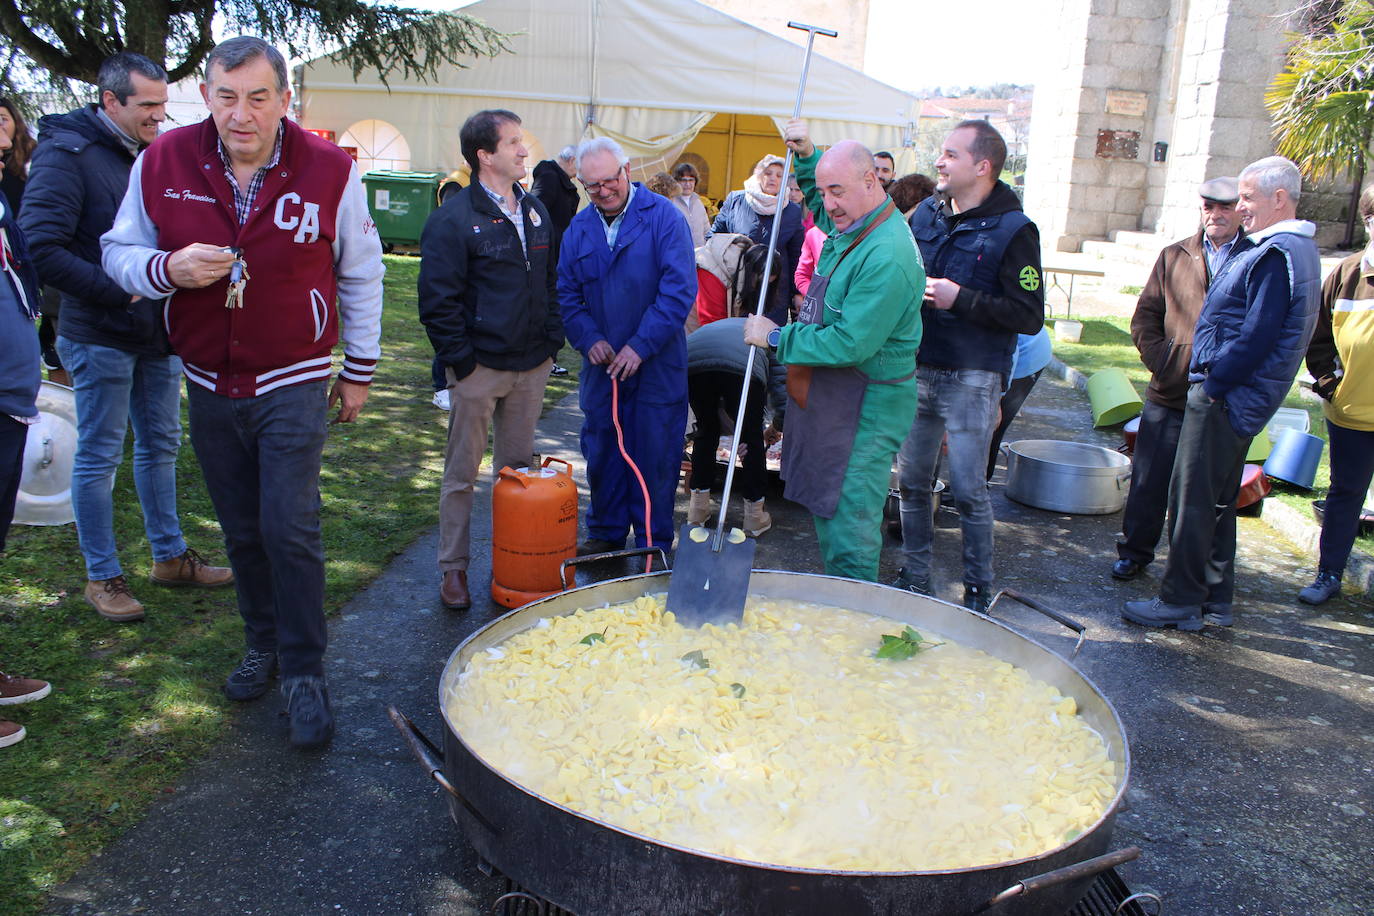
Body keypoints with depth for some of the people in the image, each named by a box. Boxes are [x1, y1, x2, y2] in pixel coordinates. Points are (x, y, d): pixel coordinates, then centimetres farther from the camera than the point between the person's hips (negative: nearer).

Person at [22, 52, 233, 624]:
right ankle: (102, 577, 15)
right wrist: (121, 292, -23)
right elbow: (42, 248, -20)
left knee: (160, 446, 15)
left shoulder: (154, 154, 9)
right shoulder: (66, 153, -13)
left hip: (158, 335, 7)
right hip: (102, 338, -7)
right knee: (99, 457, 3)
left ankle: (170, 556, 29)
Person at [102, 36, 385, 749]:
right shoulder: (162, 163, -5)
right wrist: (168, 269, -19)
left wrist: (359, 370, 6)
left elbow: (360, 275, 2)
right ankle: (264, 644, 33)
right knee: (241, 530, 14)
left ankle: (304, 672, 7)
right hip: (210, 387, 3)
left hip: (294, 386, -3)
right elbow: (119, 252, 5)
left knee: (291, 530, -8)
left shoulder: (329, 170, -10)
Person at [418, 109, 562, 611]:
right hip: (479, 368, -6)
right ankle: (453, 567, 17)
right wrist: (461, 360, -13)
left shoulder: (535, 211, 11)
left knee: (518, 468, 14)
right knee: (462, 473, 5)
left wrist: (552, 339, 9)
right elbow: (437, 300, -11)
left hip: (531, 366, 6)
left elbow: (553, 280, 18)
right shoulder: (454, 218, -10)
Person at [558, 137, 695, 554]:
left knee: (655, 454, 3)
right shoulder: (579, 229, 7)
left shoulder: (664, 217, -8)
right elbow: (567, 293, 9)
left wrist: (641, 345, -20)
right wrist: (589, 338, -9)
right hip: (602, 363, 4)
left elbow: (679, 289, -15)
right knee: (601, 451, 12)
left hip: (657, 364, -4)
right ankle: (606, 532, 29)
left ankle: (654, 544, 17)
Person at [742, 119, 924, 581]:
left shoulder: (887, 257, -25)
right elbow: (818, 202, 32)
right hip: (828, 401, 10)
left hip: (865, 412, -10)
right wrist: (807, 157, 13)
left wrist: (777, 338, -17)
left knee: (847, 529, -5)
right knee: (828, 510, 19)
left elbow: (850, 342, -28)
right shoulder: (849, 225, 6)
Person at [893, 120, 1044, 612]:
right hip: (917, 369, 6)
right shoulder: (926, 213, 9)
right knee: (912, 482, 11)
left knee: (967, 489, -2)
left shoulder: (1013, 230, -9)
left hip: (971, 379, -6)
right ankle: (915, 577, 25)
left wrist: (962, 299, -20)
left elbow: (1030, 316, -14)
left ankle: (978, 589, 15)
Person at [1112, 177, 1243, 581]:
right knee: (1149, 481, 7)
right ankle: (1134, 552, 22)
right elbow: (1145, 316, 11)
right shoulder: (1174, 256, 10)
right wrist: (1159, 359, -3)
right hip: (1168, 394, 2)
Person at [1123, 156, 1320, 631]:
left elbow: (1257, 337, -25)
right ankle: (1216, 600, 25)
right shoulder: (1293, 248, 17)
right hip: (1232, 396, 11)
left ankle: (1180, 601, 5)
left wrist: (1211, 384, -16)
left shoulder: (1276, 255, -18)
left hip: (1225, 397, -11)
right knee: (1218, 501, 16)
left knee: (1193, 499, -3)